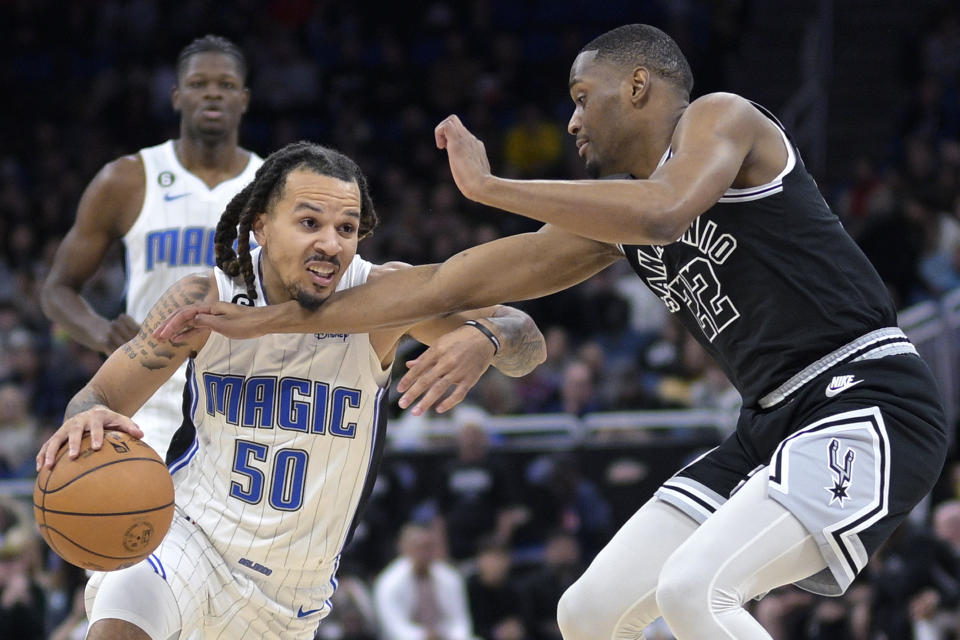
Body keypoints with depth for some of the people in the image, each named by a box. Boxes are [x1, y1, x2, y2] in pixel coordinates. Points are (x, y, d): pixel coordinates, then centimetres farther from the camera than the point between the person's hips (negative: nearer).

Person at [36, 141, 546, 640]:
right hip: (189, 530, -2)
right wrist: (88, 418, -33)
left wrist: (483, 339, -40)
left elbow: (527, 346, -15)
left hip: (293, 586, 2)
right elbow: (101, 394, -7)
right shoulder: (207, 302, -15)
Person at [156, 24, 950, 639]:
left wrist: (487, 185, -18)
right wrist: (263, 322, 16)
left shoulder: (719, 119, -6)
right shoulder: (610, 213, 16)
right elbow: (450, 283, 17)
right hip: (772, 424, 10)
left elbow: (664, 213, -29)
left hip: (868, 402, -10)